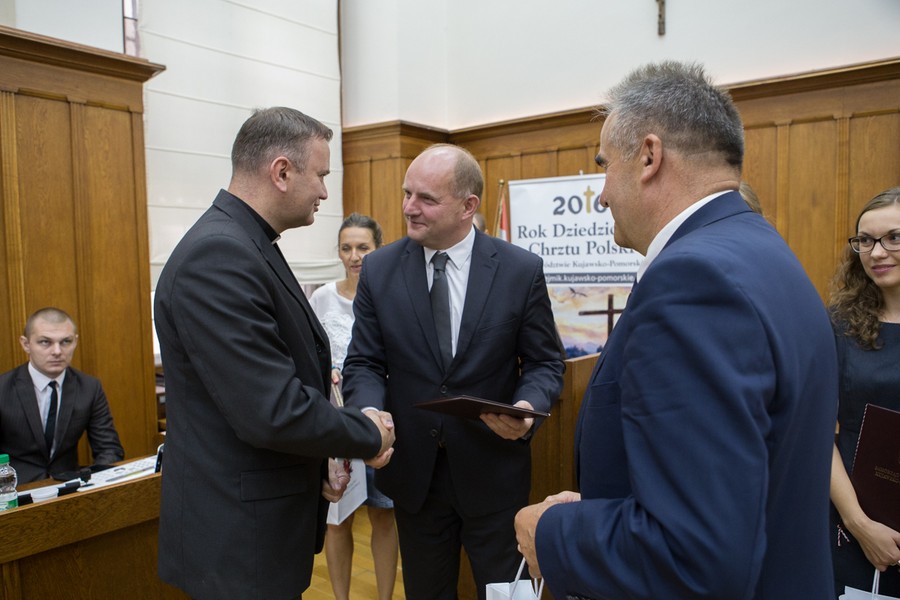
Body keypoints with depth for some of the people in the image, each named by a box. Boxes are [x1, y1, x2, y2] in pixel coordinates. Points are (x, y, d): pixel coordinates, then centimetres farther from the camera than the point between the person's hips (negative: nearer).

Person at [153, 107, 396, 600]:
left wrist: (323, 457, 1)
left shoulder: (248, 245, 7)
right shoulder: (217, 255, -24)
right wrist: (368, 435, -13)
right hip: (241, 538, -9)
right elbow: (273, 412, -28)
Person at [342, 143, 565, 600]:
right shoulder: (379, 269, -3)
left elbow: (545, 363, -2)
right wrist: (370, 413, -22)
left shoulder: (521, 270, -8)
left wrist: (527, 408, -23)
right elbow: (364, 363, -2)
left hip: (492, 472, -1)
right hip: (412, 469, 2)